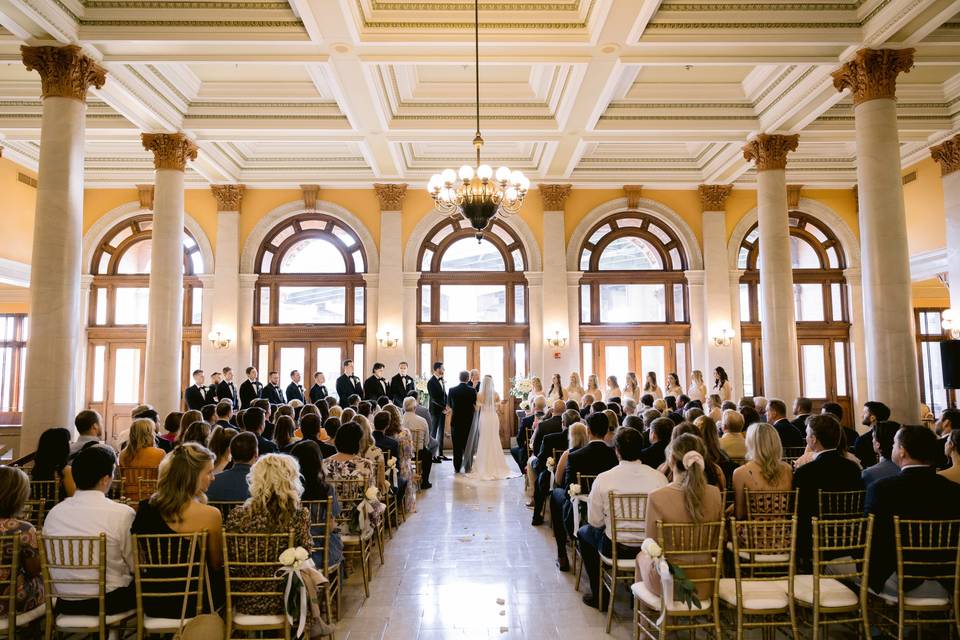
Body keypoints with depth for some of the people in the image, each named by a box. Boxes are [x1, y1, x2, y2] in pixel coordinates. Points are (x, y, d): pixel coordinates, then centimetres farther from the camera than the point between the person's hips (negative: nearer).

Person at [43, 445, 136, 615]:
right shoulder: (122, 513, -17)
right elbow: (137, 566, -8)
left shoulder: (53, 513, -2)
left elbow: (51, 562, 9)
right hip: (110, 602, -5)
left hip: (66, 605, 6)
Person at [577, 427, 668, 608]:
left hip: (615, 548, -3)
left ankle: (599, 595, 28)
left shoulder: (603, 479, -18)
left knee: (584, 533, 27)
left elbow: (595, 521, -9)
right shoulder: (659, 477, -13)